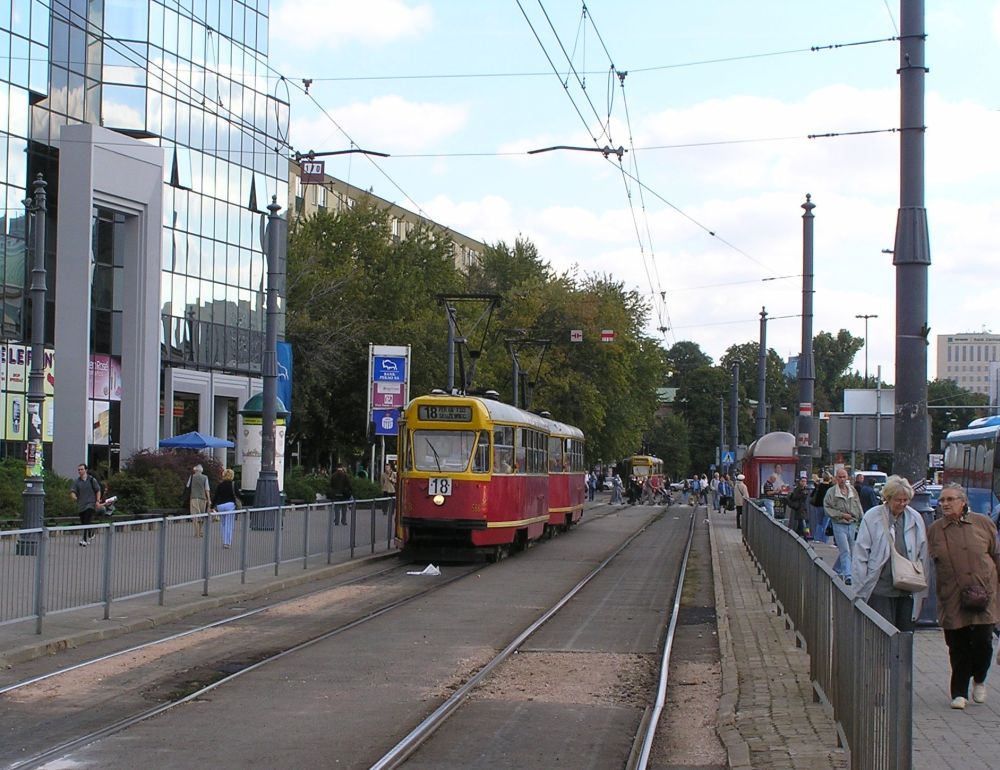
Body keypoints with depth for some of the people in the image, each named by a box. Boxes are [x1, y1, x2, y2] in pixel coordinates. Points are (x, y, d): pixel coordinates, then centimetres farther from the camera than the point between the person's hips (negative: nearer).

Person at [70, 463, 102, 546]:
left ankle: (85, 539, -18)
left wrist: (97, 501, -1)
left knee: (87, 522, -15)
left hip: (90, 504, -4)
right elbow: (72, 491, -3)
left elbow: (98, 490, 8)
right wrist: (73, 496, -25)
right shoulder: (76, 481, 5)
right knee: (83, 523, 9)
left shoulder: (92, 480, 1)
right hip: (81, 505, 4)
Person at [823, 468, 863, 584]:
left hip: (852, 524, 5)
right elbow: (827, 508, -9)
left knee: (846, 550, 13)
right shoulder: (831, 492, -6)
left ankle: (837, 569, 32)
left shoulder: (852, 490, 9)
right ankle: (847, 575, -14)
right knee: (845, 551, -12)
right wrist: (841, 515, -14)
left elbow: (858, 507, 17)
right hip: (839, 525, -5)